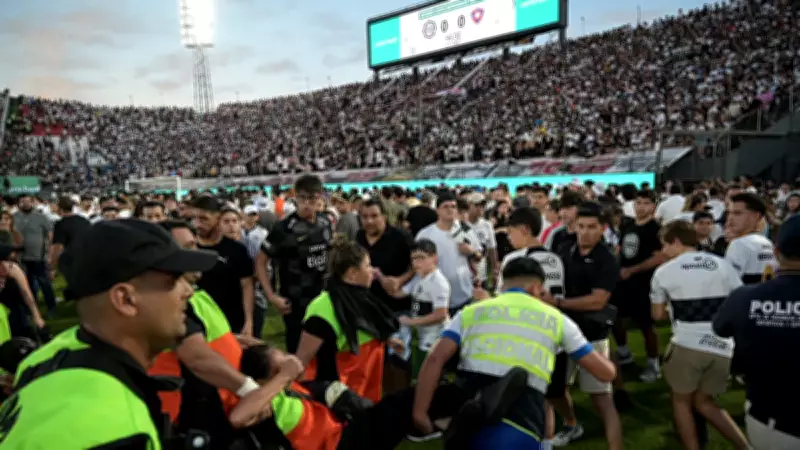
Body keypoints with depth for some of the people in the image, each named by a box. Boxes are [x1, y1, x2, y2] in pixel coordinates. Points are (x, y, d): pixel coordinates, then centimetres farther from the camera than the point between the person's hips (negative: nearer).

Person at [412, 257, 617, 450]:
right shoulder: (556, 319, 17)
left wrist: (419, 413, 2)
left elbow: (434, 359, 3)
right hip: (517, 434, -2)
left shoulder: (471, 311, 18)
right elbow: (606, 372, 23)